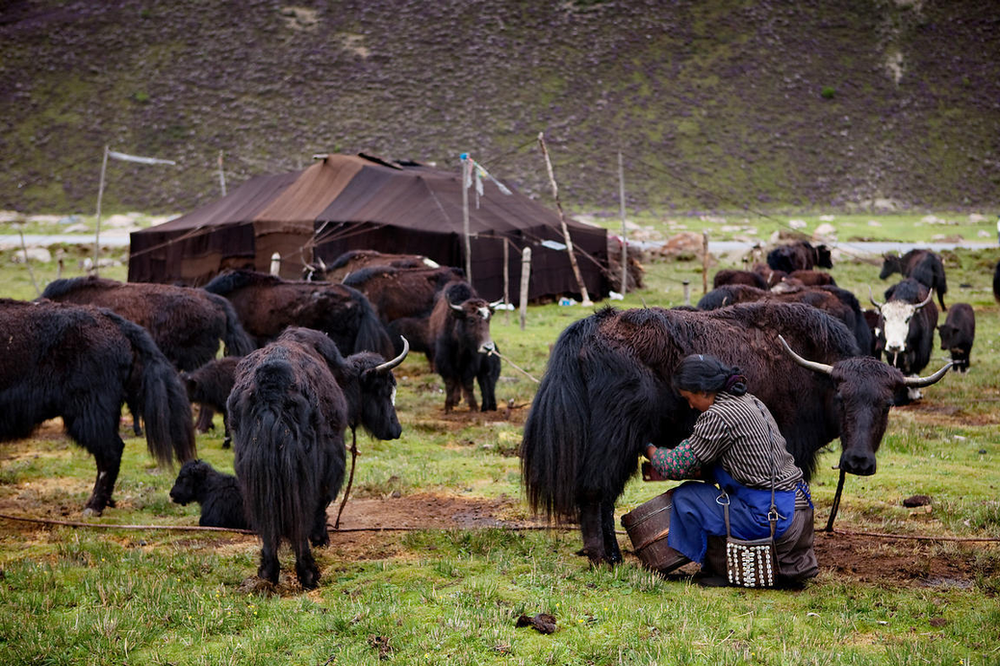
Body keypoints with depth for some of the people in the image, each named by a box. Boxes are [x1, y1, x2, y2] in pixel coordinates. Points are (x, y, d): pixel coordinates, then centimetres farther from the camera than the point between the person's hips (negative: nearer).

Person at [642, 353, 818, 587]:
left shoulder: (718, 417, -13)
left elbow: (677, 466, -6)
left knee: (685, 496, 1)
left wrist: (650, 450, 13)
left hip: (770, 520, -9)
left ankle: (723, 572, 12)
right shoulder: (750, 402, 16)